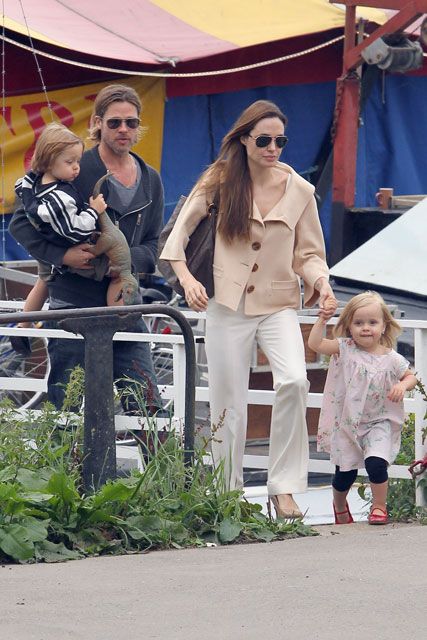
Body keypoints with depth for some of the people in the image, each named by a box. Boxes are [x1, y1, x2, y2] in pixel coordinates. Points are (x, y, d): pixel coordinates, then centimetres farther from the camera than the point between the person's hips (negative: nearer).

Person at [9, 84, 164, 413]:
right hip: (74, 305, -5)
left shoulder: (150, 181, 12)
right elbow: (21, 222, -4)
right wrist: (63, 255, -18)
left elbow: (152, 248, 12)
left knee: (148, 410, -2)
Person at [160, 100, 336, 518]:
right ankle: (228, 492, 18)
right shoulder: (220, 182, -1)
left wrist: (320, 281, -11)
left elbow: (309, 253, 9)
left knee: (293, 381, -24)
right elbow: (180, 232, 4)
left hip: (279, 306, 0)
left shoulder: (299, 190, 2)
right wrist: (186, 278, -12)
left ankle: (283, 487, -16)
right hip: (227, 306, 0)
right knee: (228, 403, 2)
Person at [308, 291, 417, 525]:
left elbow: (410, 376, 10)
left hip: (378, 422, -1)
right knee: (345, 472, 10)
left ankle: (379, 506, 0)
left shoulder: (391, 359, -5)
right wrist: (322, 320, -20)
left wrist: (402, 385, -11)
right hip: (347, 422, 1)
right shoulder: (345, 349, -6)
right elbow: (315, 343, -13)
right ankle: (340, 506, 41)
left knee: (375, 462, -23)